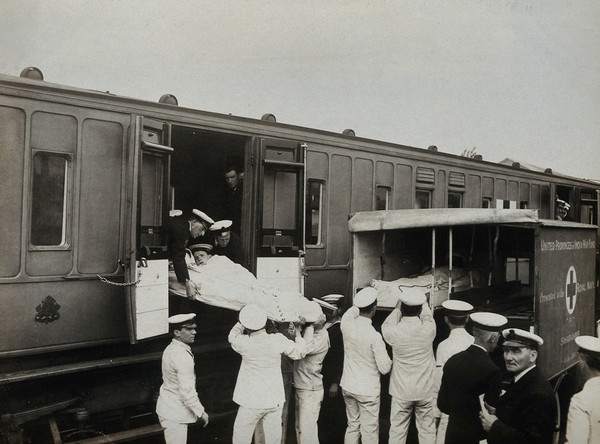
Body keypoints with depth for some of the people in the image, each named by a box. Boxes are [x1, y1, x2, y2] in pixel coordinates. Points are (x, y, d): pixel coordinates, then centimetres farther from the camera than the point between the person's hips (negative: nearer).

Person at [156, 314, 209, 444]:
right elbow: (187, 391, -26)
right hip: (175, 413, -10)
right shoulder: (183, 357, -26)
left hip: (169, 407, 10)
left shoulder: (171, 349, 5)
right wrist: (201, 412, -15)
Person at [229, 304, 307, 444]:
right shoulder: (278, 340, -13)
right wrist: (297, 331, 14)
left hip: (251, 403, -2)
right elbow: (299, 352, 2)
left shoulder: (244, 343, -15)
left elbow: (233, 335, 9)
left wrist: (243, 324, 14)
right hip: (275, 401, 2)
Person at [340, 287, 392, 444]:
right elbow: (385, 368, -16)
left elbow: (352, 310, 15)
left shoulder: (346, 324, -10)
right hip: (368, 391, -6)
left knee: (352, 426, 19)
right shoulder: (374, 336, -25)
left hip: (348, 387, 6)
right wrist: (390, 362, 4)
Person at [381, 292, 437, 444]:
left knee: (397, 429, 10)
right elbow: (428, 317, 9)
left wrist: (397, 308, 17)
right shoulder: (428, 330, -15)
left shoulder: (395, 332, -17)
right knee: (427, 429, 12)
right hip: (426, 390, 1)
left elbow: (386, 325, 7)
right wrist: (424, 305, 26)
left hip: (401, 391, -1)